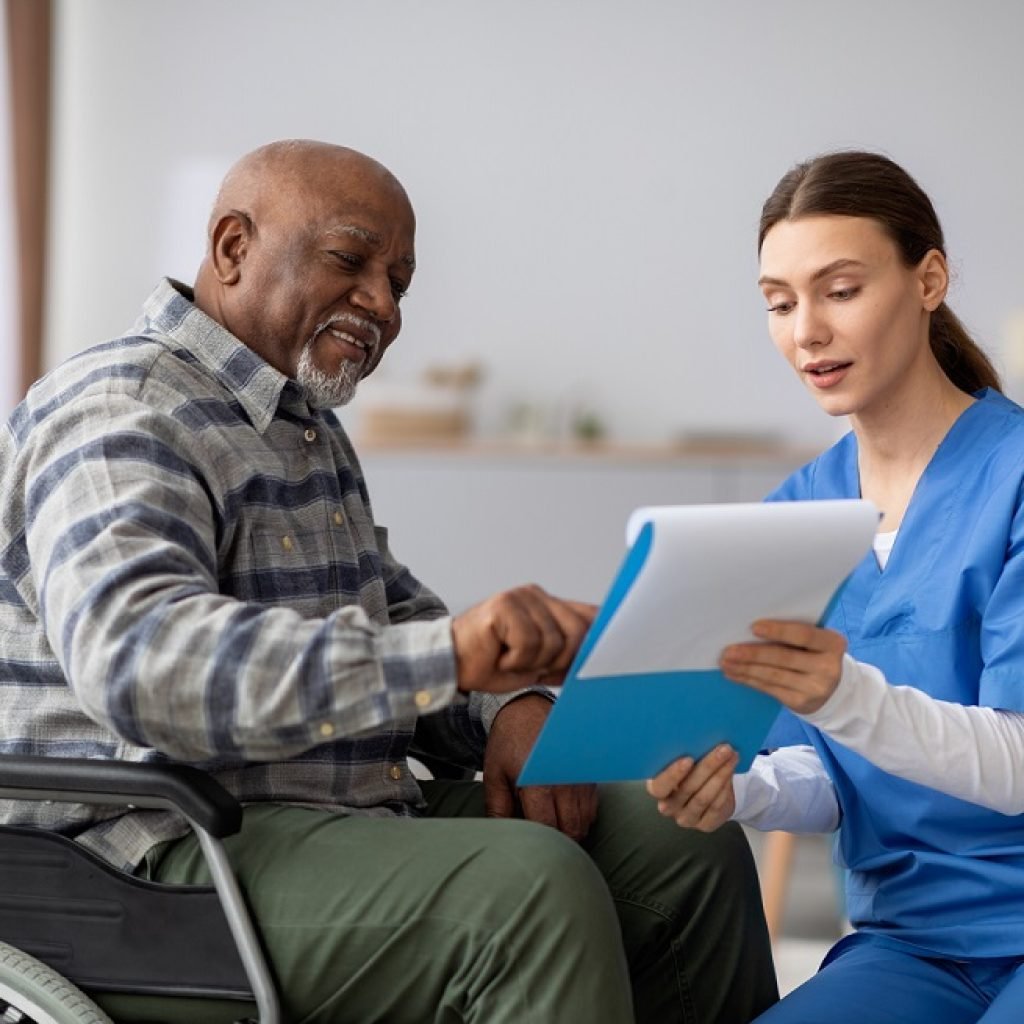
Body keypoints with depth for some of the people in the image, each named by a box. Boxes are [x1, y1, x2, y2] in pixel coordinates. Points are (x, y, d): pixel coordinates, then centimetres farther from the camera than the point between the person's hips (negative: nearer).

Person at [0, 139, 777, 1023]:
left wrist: (509, 707, -1)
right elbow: (137, 660, -31)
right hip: (173, 857, -9)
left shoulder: (307, 422, 20)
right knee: (533, 886, -30)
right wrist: (447, 655, -41)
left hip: (354, 814, 10)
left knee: (687, 843, -1)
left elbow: (393, 612, 25)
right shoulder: (120, 415, -13)